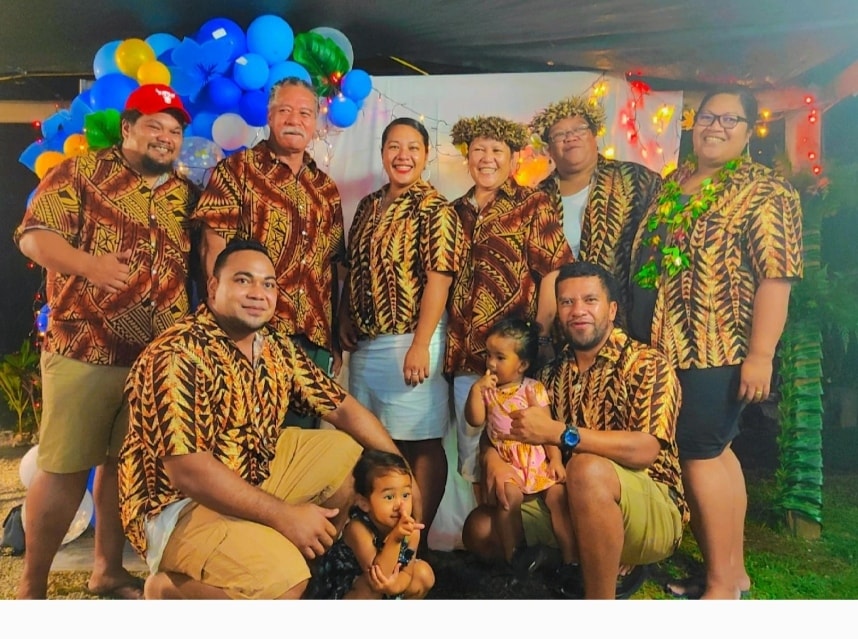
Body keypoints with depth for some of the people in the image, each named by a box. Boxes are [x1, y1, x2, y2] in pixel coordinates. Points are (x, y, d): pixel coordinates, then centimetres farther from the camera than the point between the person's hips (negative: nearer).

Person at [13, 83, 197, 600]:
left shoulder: (188, 195, 13)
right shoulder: (81, 173, 0)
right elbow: (33, 235, -7)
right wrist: (85, 262, -26)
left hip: (159, 358, 4)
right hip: (83, 351, -4)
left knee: (127, 463, 14)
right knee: (65, 468, 2)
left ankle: (109, 570, 30)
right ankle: (31, 587, 20)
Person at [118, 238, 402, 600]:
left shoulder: (277, 348, 1)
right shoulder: (177, 356, -23)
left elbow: (341, 407, 5)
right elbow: (187, 472, -29)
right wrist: (283, 515, -27)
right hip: (180, 505, -8)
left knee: (352, 455, 3)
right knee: (282, 580, -28)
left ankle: (311, 565, 16)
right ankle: (167, 590, 0)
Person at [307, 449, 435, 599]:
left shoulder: (411, 529, -18)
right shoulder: (358, 529, -33)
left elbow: (407, 571, -11)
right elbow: (377, 574, -35)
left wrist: (397, 584, -35)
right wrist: (394, 539, -49)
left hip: (388, 588, 6)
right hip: (342, 592, -6)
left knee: (424, 573, -7)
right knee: (372, 586, -32)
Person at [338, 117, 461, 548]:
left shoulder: (434, 209, -9)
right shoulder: (369, 206, 13)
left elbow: (438, 279, -16)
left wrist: (420, 346, -20)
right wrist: (345, 319, 8)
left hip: (409, 341, -7)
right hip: (366, 342, 8)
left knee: (420, 443, 2)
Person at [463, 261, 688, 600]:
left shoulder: (648, 364, -9)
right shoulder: (554, 372, 8)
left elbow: (645, 450, -23)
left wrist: (557, 432, -26)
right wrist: (493, 457, -15)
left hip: (654, 512, -6)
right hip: (571, 505, 7)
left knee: (588, 468, -37)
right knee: (480, 529, -7)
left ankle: (600, 592, -17)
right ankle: (604, 566, 7)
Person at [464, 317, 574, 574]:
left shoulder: (535, 389, 3)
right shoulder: (486, 389, 8)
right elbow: (476, 421, -5)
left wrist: (556, 460, -7)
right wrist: (476, 390, -13)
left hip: (539, 461, 0)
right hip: (506, 463, 0)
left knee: (558, 495, -17)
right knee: (509, 495, -27)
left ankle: (571, 558, -8)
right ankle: (514, 552, -12)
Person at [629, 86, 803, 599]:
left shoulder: (765, 191, -6)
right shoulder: (671, 184, 14)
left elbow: (775, 277, -14)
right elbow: (646, 260, 18)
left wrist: (761, 354, -21)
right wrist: (643, 335, 16)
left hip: (720, 348, -7)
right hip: (669, 345, 7)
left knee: (700, 452, -4)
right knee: (716, 451, 14)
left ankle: (721, 584, 12)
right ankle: (734, 569, 28)